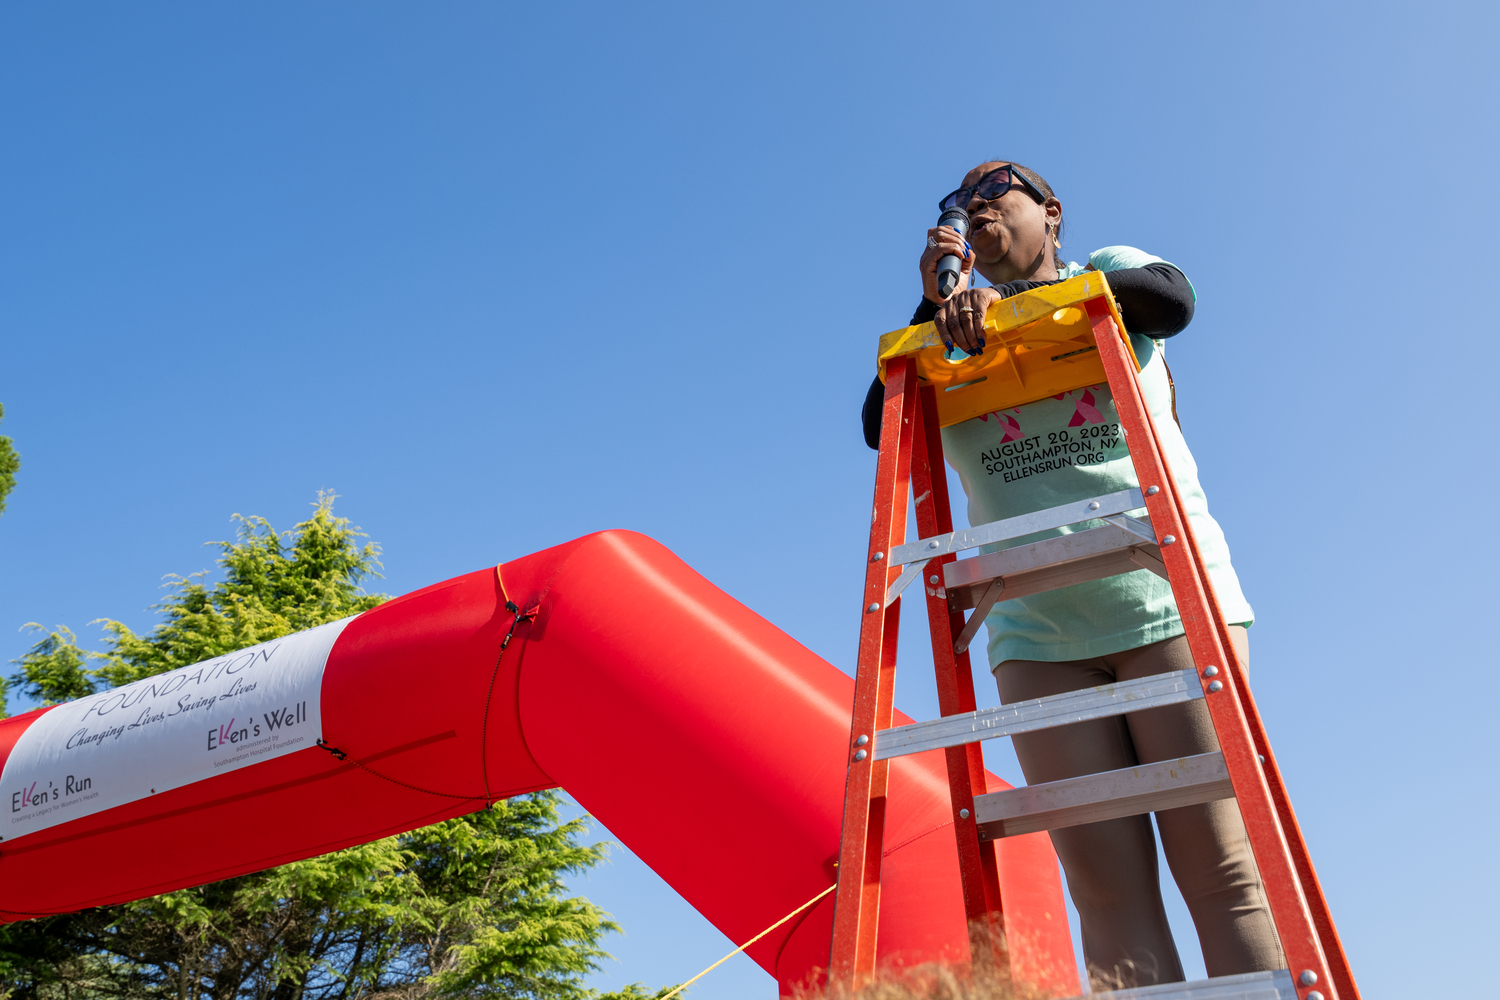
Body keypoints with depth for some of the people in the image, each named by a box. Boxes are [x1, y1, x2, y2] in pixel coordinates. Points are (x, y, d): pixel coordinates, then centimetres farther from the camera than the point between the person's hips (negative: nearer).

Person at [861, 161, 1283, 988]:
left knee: (1221, 873, -8)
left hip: (1167, 601, -2)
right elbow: (882, 426, 5)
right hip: (1036, 633, 2)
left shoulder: (1107, 271, 16)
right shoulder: (956, 346, 20)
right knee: (1108, 892, -5)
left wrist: (1014, 301, -13)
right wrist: (935, 305, 2)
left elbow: (1171, 298, -7)